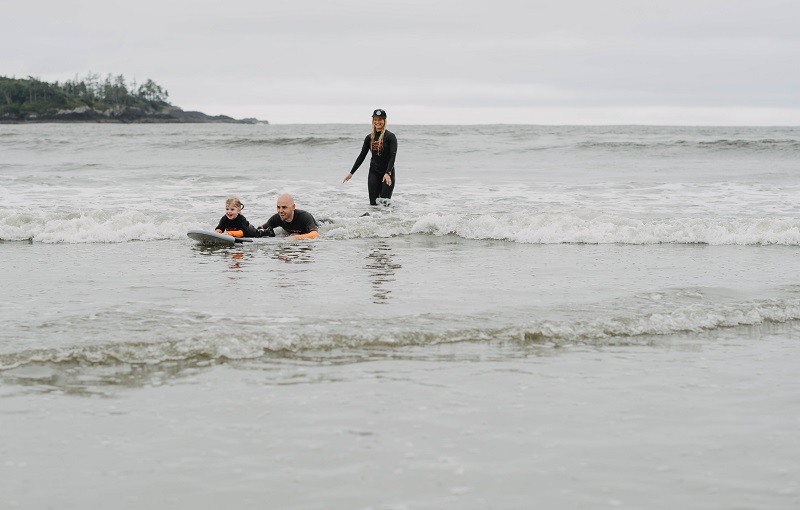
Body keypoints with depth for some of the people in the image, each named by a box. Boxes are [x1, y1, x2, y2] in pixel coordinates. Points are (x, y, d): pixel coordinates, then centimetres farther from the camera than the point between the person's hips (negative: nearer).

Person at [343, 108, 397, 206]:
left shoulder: (390, 136, -7)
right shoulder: (369, 138, 8)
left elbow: (393, 156, -15)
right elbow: (362, 156, 14)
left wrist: (388, 173, -27)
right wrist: (351, 173, 12)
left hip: (387, 173, -5)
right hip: (374, 173, 5)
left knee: (384, 203, -8)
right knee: (373, 203, 2)